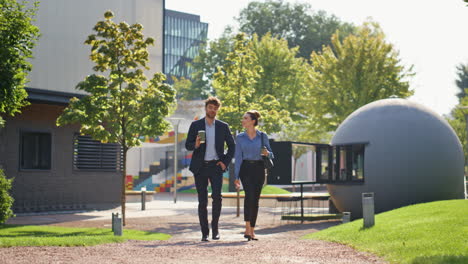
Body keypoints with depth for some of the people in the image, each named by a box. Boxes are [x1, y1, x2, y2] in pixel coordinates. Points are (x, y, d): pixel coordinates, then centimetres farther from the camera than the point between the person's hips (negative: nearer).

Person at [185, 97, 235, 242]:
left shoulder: (223, 126, 8)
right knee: (202, 201, 1)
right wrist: (195, 145, -17)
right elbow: (187, 145, 6)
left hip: (216, 166, 0)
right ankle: (204, 232, 8)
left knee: (217, 196, -16)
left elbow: (232, 146, 14)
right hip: (200, 166, 0)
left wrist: (226, 162, 2)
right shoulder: (195, 125, 6)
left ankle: (215, 226, 3)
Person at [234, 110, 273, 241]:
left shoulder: (263, 136, 3)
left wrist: (267, 153, -16)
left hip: (259, 169, 1)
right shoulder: (240, 137, 4)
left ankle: (252, 230, 13)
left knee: (255, 199, 2)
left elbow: (271, 154, 9)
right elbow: (238, 157, 4)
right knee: (249, 194, -22)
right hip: (245, 168, -1)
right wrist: (236, 177, -2)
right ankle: (247, 228, -23)